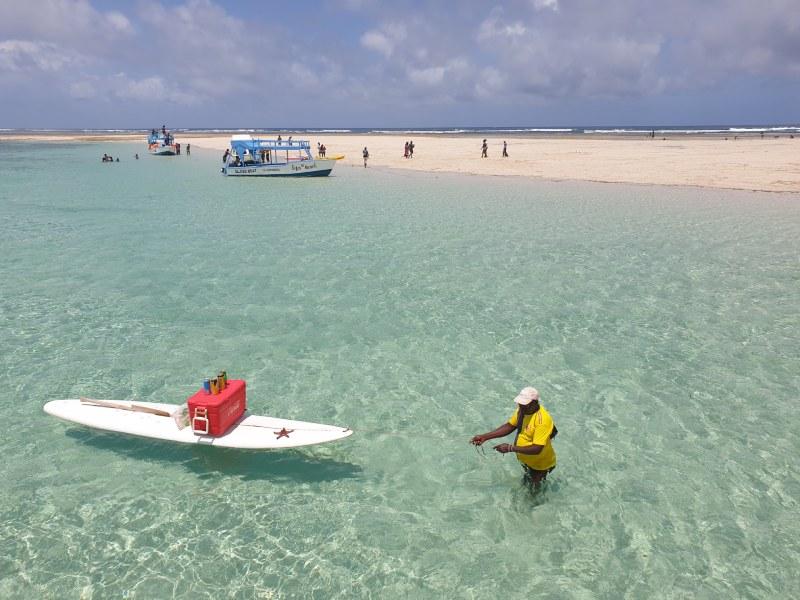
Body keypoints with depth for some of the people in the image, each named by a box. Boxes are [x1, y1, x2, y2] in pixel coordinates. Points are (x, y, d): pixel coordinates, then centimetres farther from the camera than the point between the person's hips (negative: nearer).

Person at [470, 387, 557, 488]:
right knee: (528, 477, 34)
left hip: (540, 463, -6)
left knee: (535, 487, 20)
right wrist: (485, 436, -12)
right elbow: (509, 426, -4)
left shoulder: (543, 420, -38)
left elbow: (537, 449, -39)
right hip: (525, 458, 6)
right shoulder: (522, 410, -15)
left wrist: (510, 448, -40)